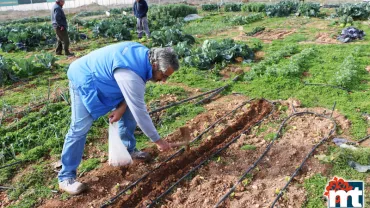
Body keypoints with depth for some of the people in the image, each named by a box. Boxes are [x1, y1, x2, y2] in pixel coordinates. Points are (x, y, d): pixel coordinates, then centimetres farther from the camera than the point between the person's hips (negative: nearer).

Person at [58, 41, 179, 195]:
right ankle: (66, 177, -2)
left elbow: (132, 94, 1)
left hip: (102, 78, 9)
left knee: (128, 113, 8)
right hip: (84, 79, -9)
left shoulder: (145, 56, -12)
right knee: (80, 127, -13)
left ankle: (128, 150, 27)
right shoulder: (130, 75, -39)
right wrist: (157, 140, -24)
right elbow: (140, 111, -33)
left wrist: (121, 107, -13)